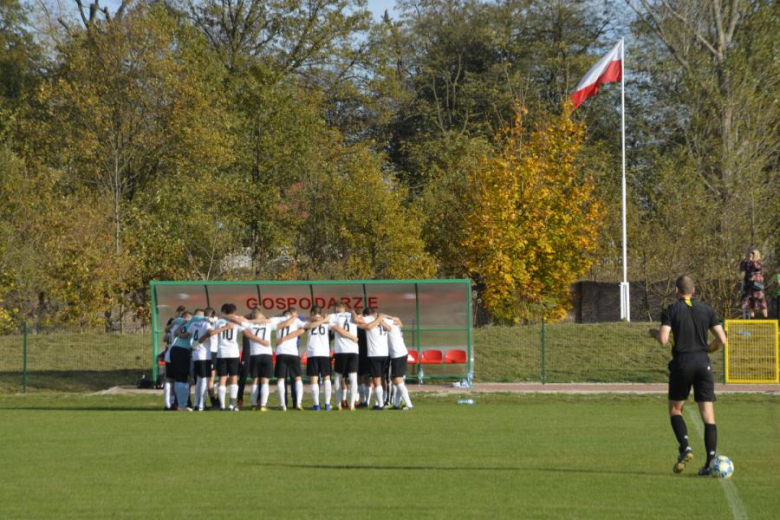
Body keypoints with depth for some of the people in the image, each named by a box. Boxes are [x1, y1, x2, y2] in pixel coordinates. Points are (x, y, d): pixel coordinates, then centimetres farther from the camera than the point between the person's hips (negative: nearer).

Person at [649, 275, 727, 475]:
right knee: (708, 414, 1)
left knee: (675, 410, 17)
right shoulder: (706, 310, 7)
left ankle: (685, 448, -5)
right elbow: (721, 340, 3)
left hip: (681, 363, -2)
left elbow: (663, 339, -13)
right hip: (703, 362, 2)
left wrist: (654, 333, 9)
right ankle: (711, 461, -9)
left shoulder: (672, 310, -2)